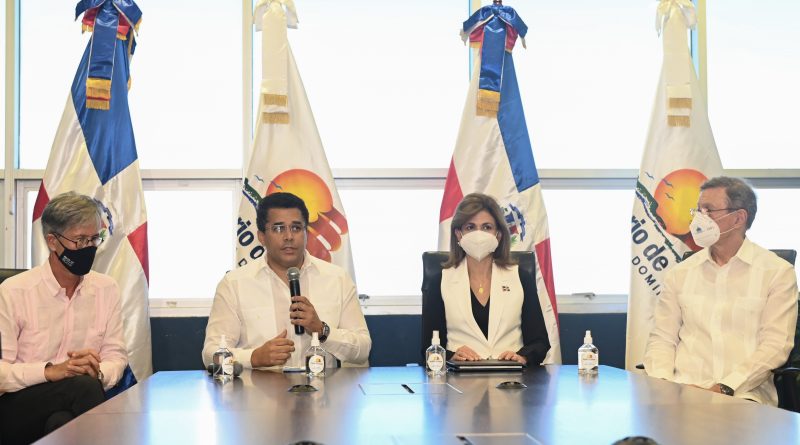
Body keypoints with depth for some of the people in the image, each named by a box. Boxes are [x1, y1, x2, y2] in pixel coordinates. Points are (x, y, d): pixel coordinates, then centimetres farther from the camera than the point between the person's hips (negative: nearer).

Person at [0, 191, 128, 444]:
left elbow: (116, 356, 8)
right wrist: (50, 371, -24)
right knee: (84, 385, -31)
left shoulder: (107, 289, 9)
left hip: (69, 407, 3)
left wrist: (99, 372, -15)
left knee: (62, 422, -34)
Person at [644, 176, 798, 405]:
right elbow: (662, 338, 13)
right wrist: (662, 384, -8)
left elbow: (775, 345, -5)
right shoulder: (680, 273, 15)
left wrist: (724, 388, -17)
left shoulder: (777, 272, 3)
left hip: (743, 394, -3)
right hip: (683, 391, 3)